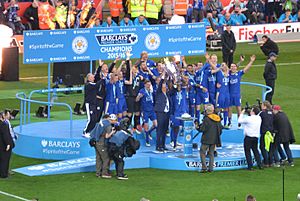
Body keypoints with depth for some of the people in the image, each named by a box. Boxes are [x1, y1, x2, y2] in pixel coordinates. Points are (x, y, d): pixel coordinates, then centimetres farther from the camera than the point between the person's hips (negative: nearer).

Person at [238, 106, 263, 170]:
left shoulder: (248, 119, -16)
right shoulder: (259, 118, 2)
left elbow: (240, 121, -5)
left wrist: (242, 113, 6)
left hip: (248, 137, -6)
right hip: (256, 137, 6)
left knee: (247, 151, 3)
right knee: (255, 150, 18)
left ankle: (250, 166, 0)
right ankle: (259, 164, 13)